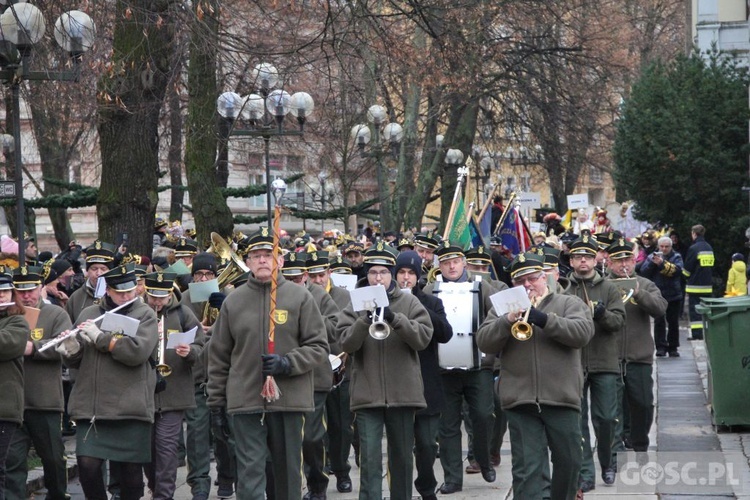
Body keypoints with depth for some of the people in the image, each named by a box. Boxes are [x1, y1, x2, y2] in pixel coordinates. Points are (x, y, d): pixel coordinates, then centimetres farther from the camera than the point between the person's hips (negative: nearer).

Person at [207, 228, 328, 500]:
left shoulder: (300, 297, 2)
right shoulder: (233, 301, 6)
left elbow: (318, 347, 2)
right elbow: (218, 357, 10)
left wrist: (288, 363, -15)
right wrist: (216, 403, 7)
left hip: (289, 400, 0)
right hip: (245, 403, 0)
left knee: (288, 473, 10)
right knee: (250, 474, -3)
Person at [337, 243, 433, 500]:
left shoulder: (409, 303, 4)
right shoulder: (355, 304, 5)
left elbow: (423, 338, -8)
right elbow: (347, 343, -6)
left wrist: (395, 319, -20)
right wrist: (366, 320, -21)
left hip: (403, 392, 1)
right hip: (367, 394, -1)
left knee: (402, 457, 12)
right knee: (370, 459, -5)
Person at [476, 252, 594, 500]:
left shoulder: (569, 304, 8)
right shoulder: (503, 308, 13)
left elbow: (583, 332, -10)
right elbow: (484, 342, 1)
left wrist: (543, 319, -19)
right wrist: (508, 321, -16)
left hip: (562, 398, 0)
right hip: (520, 401, 0)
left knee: (569, 462, 11)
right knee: (526, 469, -4)